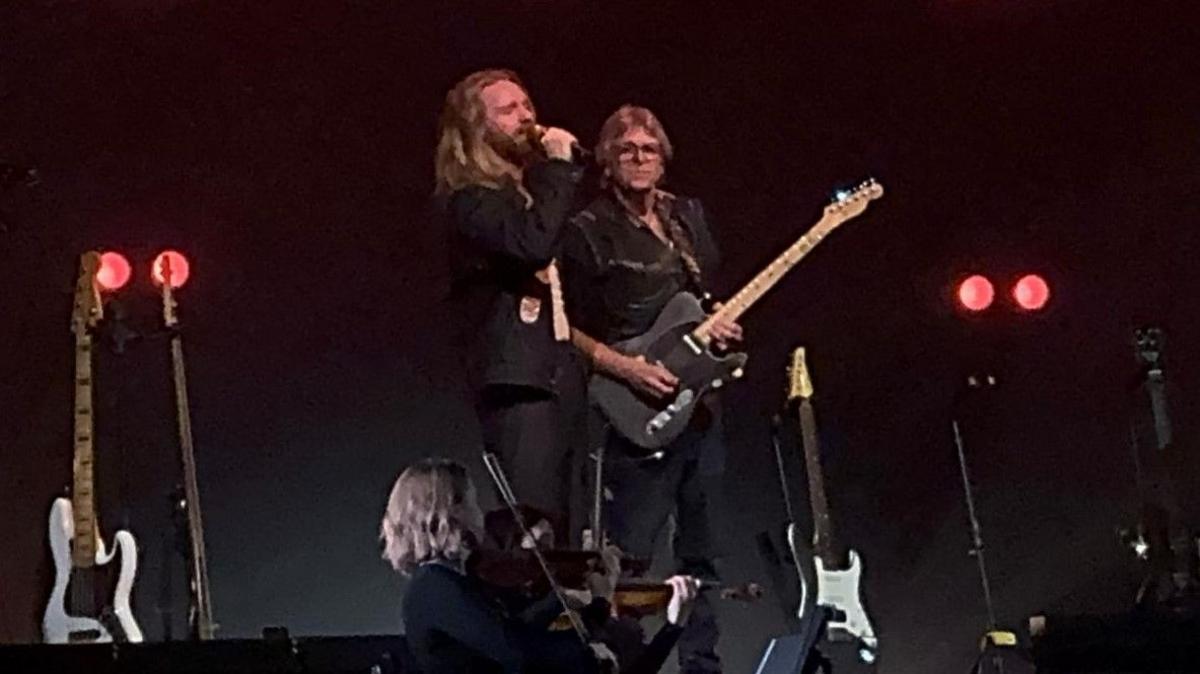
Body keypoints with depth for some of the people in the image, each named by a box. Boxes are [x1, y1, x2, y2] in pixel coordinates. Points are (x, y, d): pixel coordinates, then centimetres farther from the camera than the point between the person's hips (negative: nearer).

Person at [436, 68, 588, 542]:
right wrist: (559, 166, -16)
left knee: (566, 527, 8)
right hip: (518, 379, -9)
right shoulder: (469, 198, -6)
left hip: (562, 373, 9)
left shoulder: (531, 186, 21)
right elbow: (533, 243, -25)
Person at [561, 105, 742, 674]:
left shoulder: (689, 216, 12)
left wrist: (722, 326, 0)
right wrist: (625, 367, -19)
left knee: (701, 549, 11)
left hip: (700, 401, 6)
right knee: (627, 553, -8)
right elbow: (569, 331, -7)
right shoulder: (588, 233, -7)